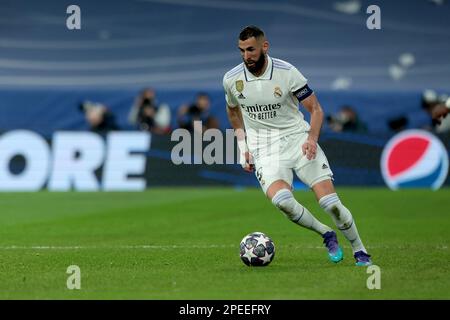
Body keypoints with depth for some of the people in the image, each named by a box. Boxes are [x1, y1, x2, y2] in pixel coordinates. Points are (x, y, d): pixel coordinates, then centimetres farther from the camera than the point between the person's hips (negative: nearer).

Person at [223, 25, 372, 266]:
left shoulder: (287, 72, -10)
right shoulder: (231, 79, -2)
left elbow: (316, 109, -2)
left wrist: (312, 138, -19)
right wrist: (242, 146, 11)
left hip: (298, 138, -1)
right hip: (264, 150, 1)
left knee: (331, 203, -12)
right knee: (281, 200, -29)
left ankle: (360, 251, 10)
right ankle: (327, 235, -4)